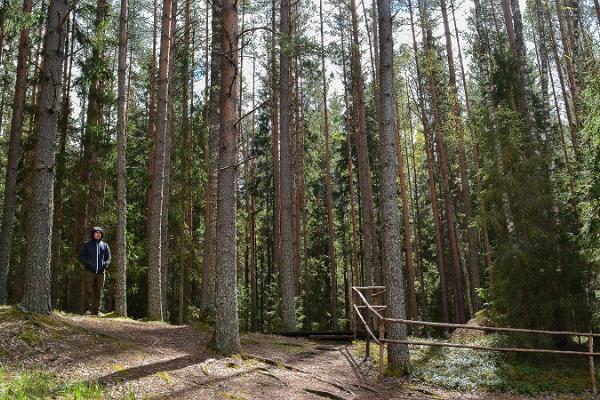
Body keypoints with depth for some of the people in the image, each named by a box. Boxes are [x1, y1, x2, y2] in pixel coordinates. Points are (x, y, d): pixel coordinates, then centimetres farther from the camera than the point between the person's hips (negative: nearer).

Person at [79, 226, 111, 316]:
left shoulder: (105, 245, 15)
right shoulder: (86, 245, 9)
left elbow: (108, 258, 16)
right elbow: (81, 256, 6)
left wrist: (104, 265, -3)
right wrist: (88, 264, -9)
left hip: (101, 272, 2)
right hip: (89, 272, -2)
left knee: (98, 293, 3)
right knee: (88, 291, -7)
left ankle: (96, 310, 7)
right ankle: (87, 309, -2)